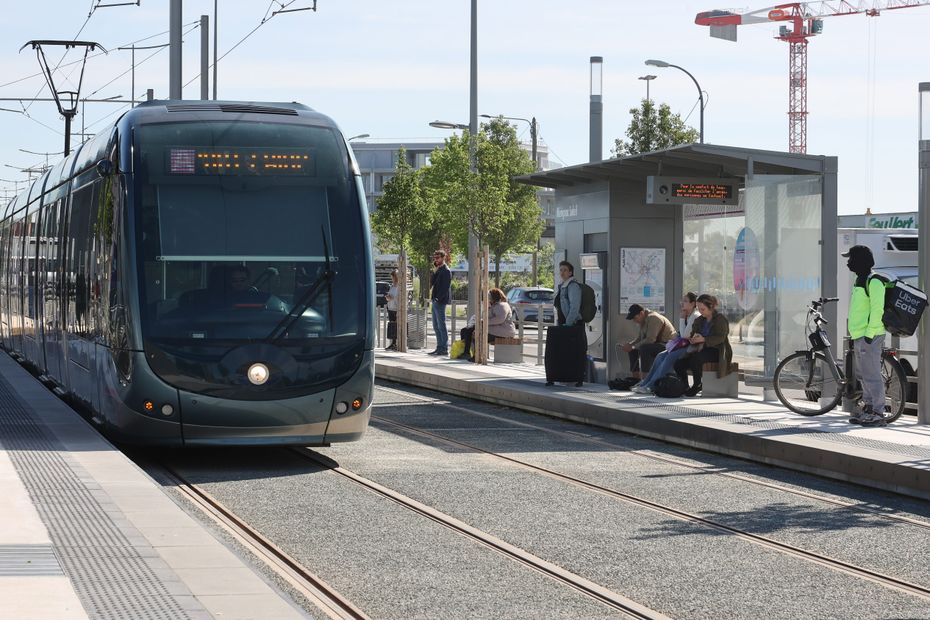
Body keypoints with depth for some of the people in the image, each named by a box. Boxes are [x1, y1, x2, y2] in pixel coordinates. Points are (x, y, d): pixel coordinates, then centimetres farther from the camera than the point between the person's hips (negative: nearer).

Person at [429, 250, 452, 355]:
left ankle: (444, 349, -7)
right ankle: (439, 347, 16)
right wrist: (434, 272, 0)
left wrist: (438, 298, -19)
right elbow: (432, 283, 11)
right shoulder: (438, 270, 18)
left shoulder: (446, 271, -10)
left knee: (441, 325, -8)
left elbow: (445, 287, -16)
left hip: (440, 302, -10)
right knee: (436, 326, 11)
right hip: (435, 301, 10)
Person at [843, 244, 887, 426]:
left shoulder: (874, 282, -15)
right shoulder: (860, 280, 17)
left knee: (872, 375, -9)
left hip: (870, 336, -10)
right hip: (859, 336, 10)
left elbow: (877, 310, -21)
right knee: (863, 375, 15)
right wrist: (854, 335, 24)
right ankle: (868, 408, 23)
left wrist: (870, 333, -22)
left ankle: (879, 414, -7)